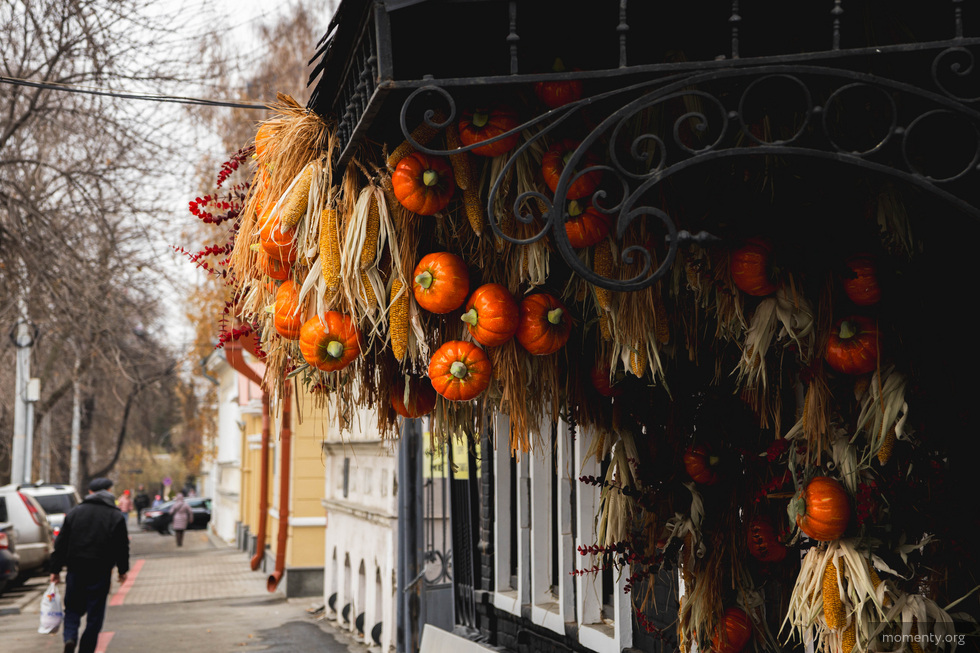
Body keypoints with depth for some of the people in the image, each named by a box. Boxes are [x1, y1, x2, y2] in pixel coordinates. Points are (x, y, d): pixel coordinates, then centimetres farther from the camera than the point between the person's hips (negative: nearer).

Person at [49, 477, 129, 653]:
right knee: (95, 612, 7)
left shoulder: (74, 512, 5)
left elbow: (61, 544, 6)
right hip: (101, 572, -2)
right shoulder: (116, 516, -1)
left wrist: (55, 569, 11)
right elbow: (122, 546, 2)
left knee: (73, 608, 13)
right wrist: (123, 570, 14)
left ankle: (70, 637, -11)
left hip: (76, 569, 2)